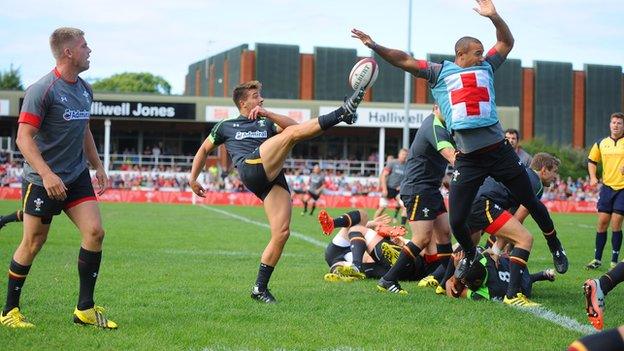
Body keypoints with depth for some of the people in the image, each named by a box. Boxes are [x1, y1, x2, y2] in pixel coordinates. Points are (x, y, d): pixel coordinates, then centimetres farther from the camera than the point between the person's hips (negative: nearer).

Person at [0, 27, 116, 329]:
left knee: (94, 232, -6)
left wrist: (98, 166, 21)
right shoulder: (42, 90, -16)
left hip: (77, 175, 7)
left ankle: (85, 309, 4)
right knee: (33, 244, 2)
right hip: (42, 180, -7)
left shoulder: (85, 89, 9)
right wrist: (47, 174, -29)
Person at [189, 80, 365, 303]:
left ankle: (260, 288, -2)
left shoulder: (266, 123, 34)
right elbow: (204, 150, 36)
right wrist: (193, 179, 31)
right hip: (251, 168, -4)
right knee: (292, 133, -23)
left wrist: (268, 114, 6)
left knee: (282, 233, -10)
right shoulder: (226, 126, 27)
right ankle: (342, 113, -38)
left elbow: (292, 125, 17)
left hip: (274, 178, 5)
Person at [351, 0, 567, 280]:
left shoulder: (486, 68, 14)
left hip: (499, 152, 2)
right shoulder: (439, 72, 6)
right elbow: (404, 61, 2)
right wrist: (375, 46, -9)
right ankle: (470, 255, 27)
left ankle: (555, 247, 31)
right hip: (468, 160, -2)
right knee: (456, 221, -2)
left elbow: (506, 42, 19)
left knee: (531, 202, 11)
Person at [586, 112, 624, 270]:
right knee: (602, 222, 3)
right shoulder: (601, 143, 8)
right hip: (607, 186, 3)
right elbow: (591, 160, 21)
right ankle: (597, 258, 12)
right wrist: (593, 177, 6)